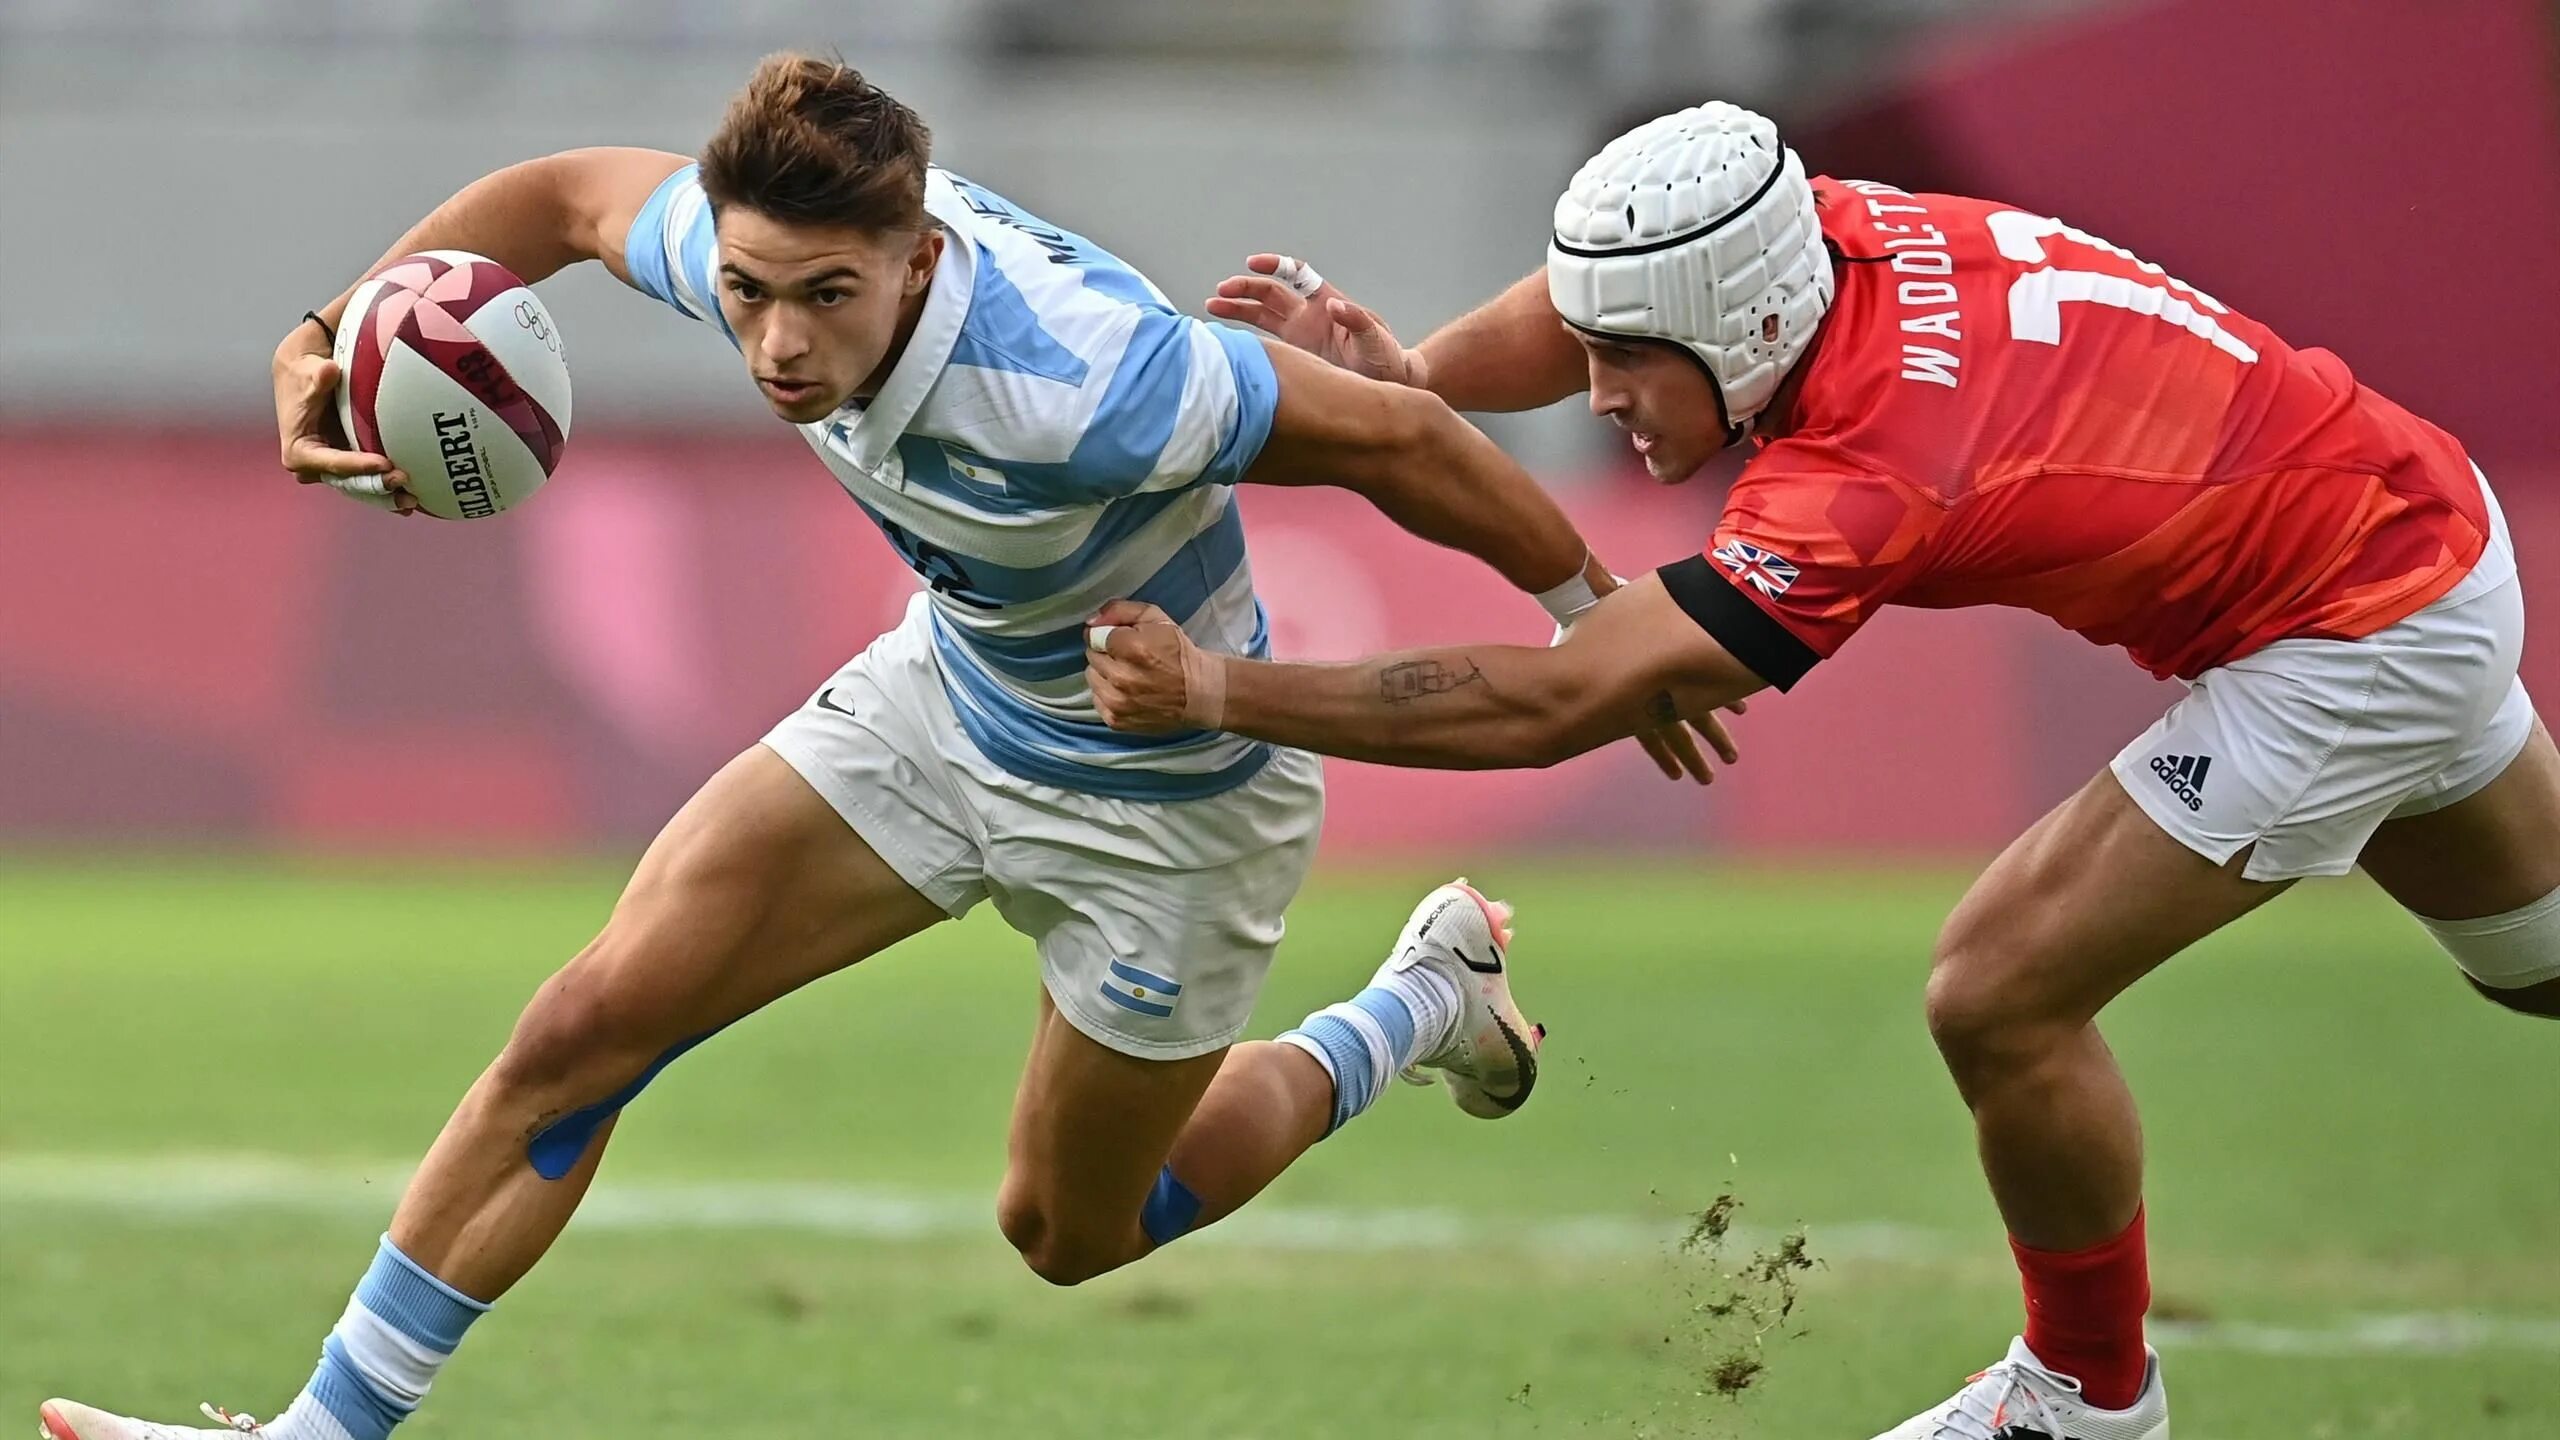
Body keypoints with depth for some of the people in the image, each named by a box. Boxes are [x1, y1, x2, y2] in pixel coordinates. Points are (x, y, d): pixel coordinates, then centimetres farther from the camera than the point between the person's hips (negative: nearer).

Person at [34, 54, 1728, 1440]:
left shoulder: (1076, 384, -43)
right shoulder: (767, 241, -23)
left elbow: (1396, 437, -31)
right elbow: (571, 194, 0)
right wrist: (333, 340, -12)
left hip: (1170, 796, -6)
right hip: (950, 693, 6)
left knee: (1066, 1233, 17)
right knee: (587, 1025, -3)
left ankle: (1426, 1004, 40)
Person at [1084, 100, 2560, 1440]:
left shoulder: (1866, 480, -35)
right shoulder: (1839, 230, -15)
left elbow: (1552, 705, -35)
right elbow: (1597, 311, 2)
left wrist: (1217, 691, -33)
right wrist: (1414, 373, -19)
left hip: (2363, 639, -9)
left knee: (2003, 1000, -6)